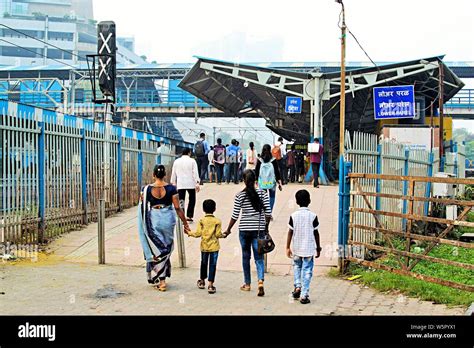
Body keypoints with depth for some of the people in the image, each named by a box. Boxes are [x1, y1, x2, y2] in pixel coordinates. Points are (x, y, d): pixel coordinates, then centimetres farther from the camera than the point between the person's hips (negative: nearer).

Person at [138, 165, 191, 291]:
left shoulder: (146, 189, -7)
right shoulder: (171, 189, -8)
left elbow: (142, 208, -1)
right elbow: (177, 208, -7)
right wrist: (185, 224, 0)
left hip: (152, 221, 0)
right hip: (167, 220, 1)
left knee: (156, 250, 8)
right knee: (166, 250, 16)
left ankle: (161, 281, 6)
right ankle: (162, 277, 23)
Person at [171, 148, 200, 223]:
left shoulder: (176, 161, 7)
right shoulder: (192, 161, -2)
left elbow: (173, 173, 11)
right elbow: (195, 172, -8)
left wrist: (173, 183, 19)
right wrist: (197, 183, -8)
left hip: (180, 184, 2)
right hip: (190, 184, -2)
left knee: (181, 201, 2)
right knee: (192, 200, 12)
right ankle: (189, 216, 6)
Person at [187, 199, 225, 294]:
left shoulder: (201, 221, -4)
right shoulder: (217, 221, -6)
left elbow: (198, 233, -8)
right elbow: (218, 234, -8)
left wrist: (190, 233, 9)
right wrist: (223, 235, 13)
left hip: (204, 246, 2)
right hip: (214, 246, -2)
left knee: (204, 263, 19)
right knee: (212, 265, -1)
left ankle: (202, 281, 35)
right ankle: (210, 285, -6)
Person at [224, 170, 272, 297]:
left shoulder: (240, 196, -6)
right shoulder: (263, 193, -3)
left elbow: (235, 216, -5)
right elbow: (268, 213, -3)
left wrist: (228, 230, 7)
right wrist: (265, 227, 13)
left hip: (244, 229, 0)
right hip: (259, 229, 0)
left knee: (246, 256, 14)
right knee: (259, 257, 4)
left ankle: (247, 284, 23)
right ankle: (261, 281, -16)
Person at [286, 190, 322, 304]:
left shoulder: (294, 216, -5)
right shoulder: (313, 216, -8)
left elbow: (290, 232, -2)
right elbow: (316, 233, -1)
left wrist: (288, 247, 5)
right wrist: (318, 248, 10)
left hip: (296, 248, 2)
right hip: (309, 249, -2)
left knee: (297, 266, 24)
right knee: (307, 271, 3)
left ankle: (297, 286, 9)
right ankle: (304, 295, 0)